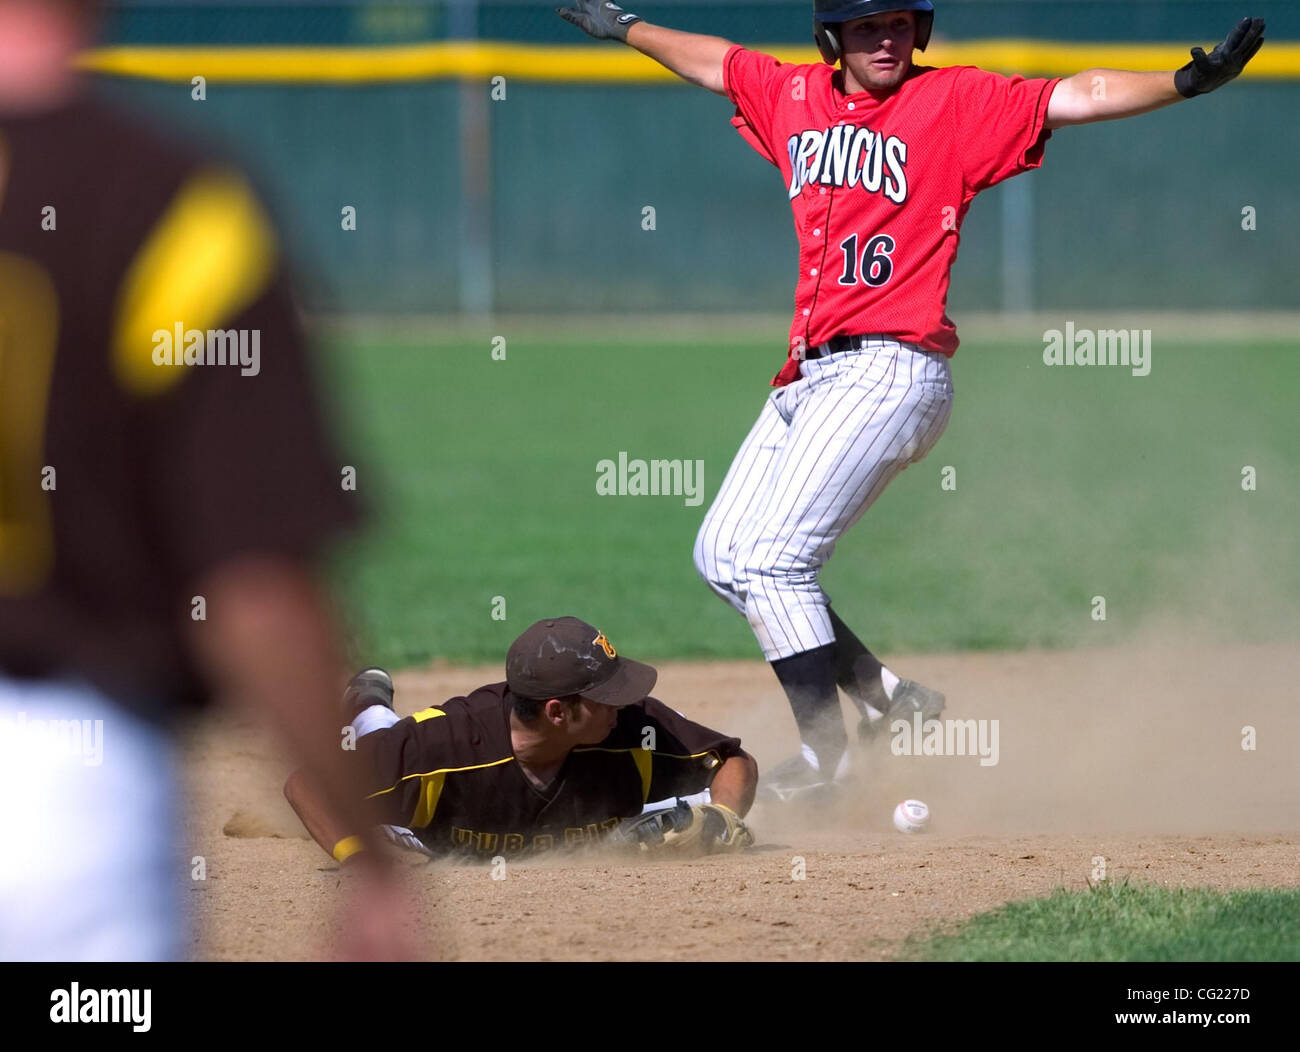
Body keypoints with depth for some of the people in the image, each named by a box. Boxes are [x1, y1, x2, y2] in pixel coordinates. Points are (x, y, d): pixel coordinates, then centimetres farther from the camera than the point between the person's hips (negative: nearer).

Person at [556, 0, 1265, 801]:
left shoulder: (956, 102, -4)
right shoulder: (794, 97, 13)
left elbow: (1071, 98, -15)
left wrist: (1185, 84, -28)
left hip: (890, 369, -8)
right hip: (809, 376, 8)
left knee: (774, 556, -16)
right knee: (723, 554, 9)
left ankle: (824, 756, -11)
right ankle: (883, 698, 15)